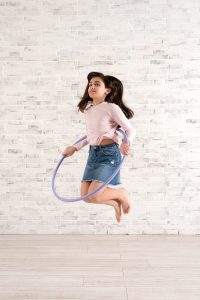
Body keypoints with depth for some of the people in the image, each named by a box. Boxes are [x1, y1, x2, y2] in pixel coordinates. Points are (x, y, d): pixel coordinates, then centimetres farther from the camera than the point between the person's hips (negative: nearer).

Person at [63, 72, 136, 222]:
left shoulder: (112, 108, -10)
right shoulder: (88, 108, 10)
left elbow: (131, 130, -8)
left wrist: (126, 142, -28)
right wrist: (75, 148, 21)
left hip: (109, 153, -7)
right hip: (93, 153, 7)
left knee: (93, 196, -16)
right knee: (85, 195, 3)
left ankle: (122, 193, 14)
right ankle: (116, 203, 29)